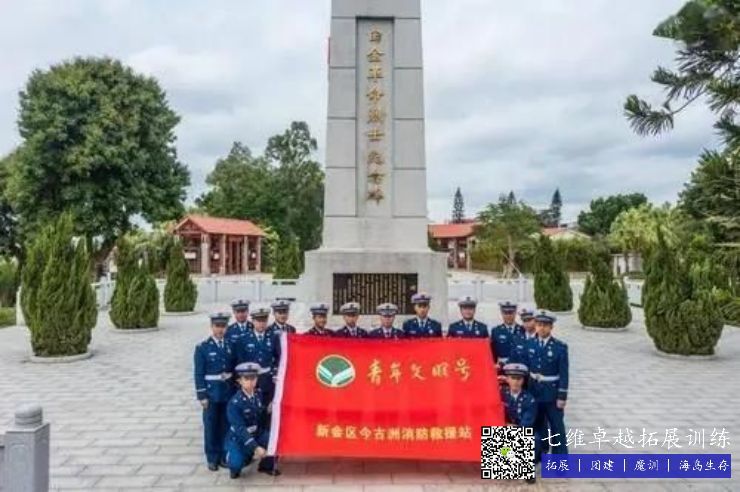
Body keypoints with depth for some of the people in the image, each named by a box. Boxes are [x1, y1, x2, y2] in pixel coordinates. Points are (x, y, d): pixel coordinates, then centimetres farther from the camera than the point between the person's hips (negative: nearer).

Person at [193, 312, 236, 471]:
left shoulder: (230, 345, 4)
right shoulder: (202, 347, -7)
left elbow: (235, 368, 9)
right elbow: (198, 374, -7)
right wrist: (202, 396, -10)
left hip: (229, 392, 3)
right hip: (211, 392, -3)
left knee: (226, 425, 10)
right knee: (211, 426, 7)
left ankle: (223, 455, 24)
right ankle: (212, 458, 21)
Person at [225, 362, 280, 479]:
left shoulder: (259, 394, -7)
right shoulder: (235, 402, -24)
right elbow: (240, 429, -28)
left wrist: (268, 410, -17)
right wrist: (255, 448, -34)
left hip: (257, 434, 4)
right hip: (238, 438, -4)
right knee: (237, 463, -26)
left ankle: (267, 465, 8)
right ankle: (235, 466, 13)